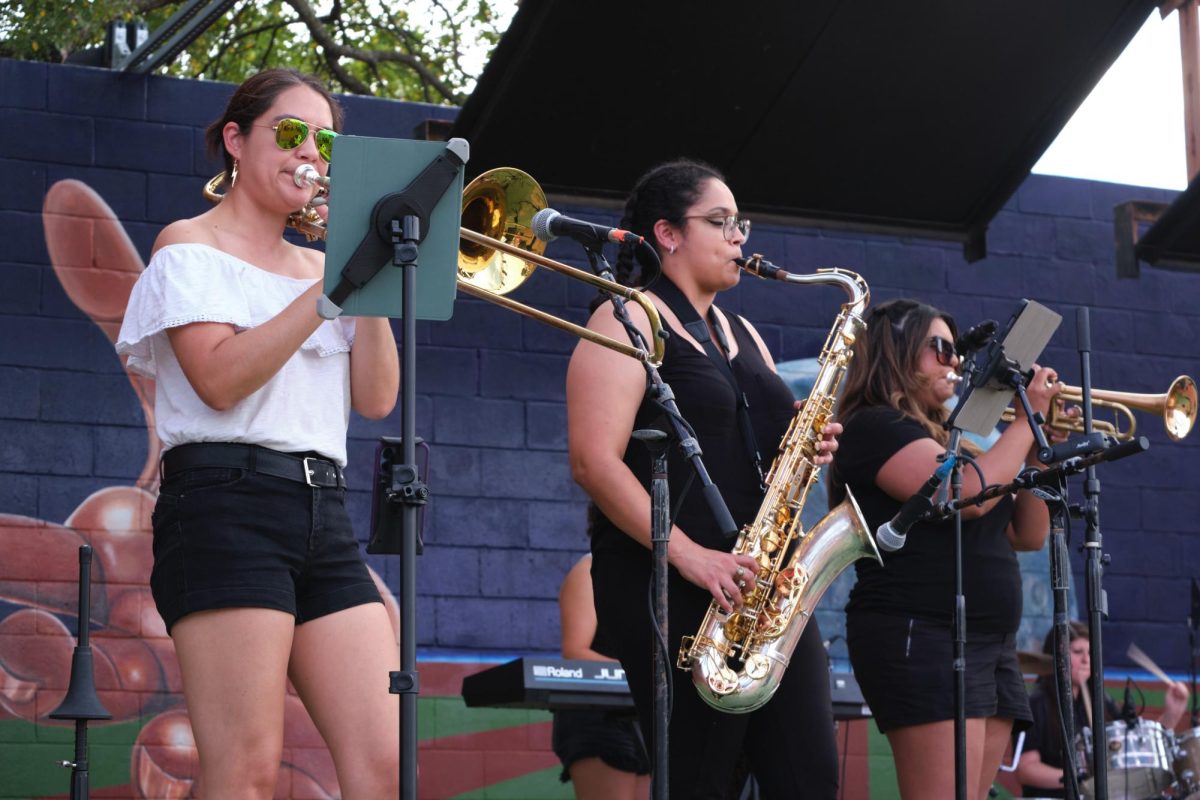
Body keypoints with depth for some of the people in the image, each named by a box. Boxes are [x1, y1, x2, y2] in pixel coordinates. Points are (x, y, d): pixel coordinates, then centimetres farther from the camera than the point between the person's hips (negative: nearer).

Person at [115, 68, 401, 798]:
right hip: (230, 500, -6)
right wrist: (331, 287, -11)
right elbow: (220, 380, -11)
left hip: (323, 512, 6)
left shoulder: (321, 266, 22)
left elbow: (377, 399, 12)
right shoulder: (191, 247, 6)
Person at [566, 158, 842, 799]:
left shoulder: (742, 335, 23)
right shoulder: (630, 320, -2)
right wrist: (688, 554, -22)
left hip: (766, 584, 8)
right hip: (674, 588, -8)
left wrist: (807, 450, 4)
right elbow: (595, 462, -13)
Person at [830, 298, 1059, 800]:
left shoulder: (945, 439, 24)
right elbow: (970, 495, -18)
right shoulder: (875, 427, -4)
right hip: (921, 638, -9)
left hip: (992, 646, 9)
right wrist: (1027, 417, -6)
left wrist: (1040, 451, 10)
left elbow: (1027, 536, 22)